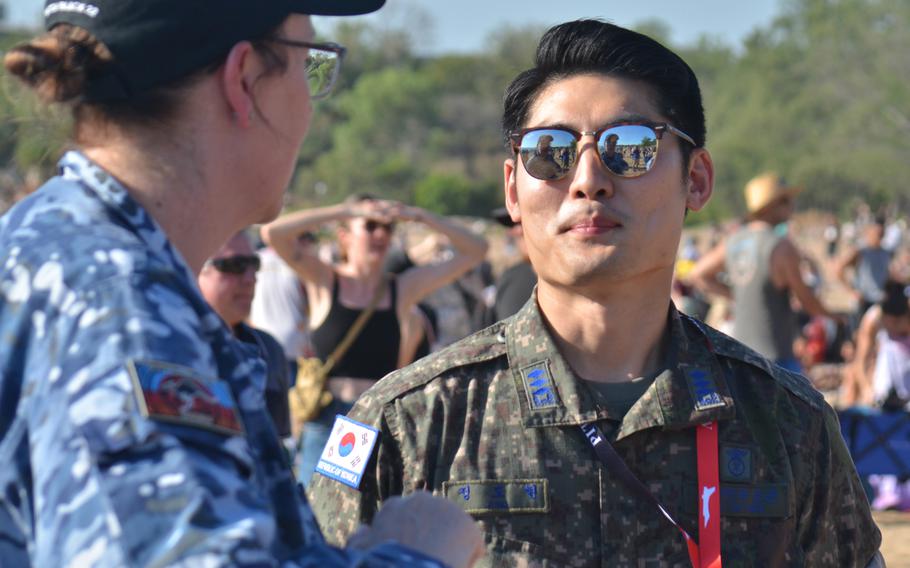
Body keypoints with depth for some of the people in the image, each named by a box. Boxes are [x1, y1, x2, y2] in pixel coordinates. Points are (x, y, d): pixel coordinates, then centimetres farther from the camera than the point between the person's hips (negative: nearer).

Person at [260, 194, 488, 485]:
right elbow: (273, 233, -10)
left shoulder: (403, 288, 8)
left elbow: (475, 250, 8)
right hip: (327, 424, -1)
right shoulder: (324, 282, 4)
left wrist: (419, 216, -2)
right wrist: (347, 209, -10)